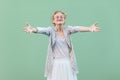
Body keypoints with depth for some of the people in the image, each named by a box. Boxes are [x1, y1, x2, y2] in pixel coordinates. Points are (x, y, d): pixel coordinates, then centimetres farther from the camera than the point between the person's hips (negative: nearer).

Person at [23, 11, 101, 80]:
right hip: (55, 64, -1)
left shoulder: (67, 29, -1)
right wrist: (33, 29, -45)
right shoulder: (51, 30, -4)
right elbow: (42, 30, -23)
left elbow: (77, 28, -20)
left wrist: (89, 28, -39)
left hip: (68, 63, 1)